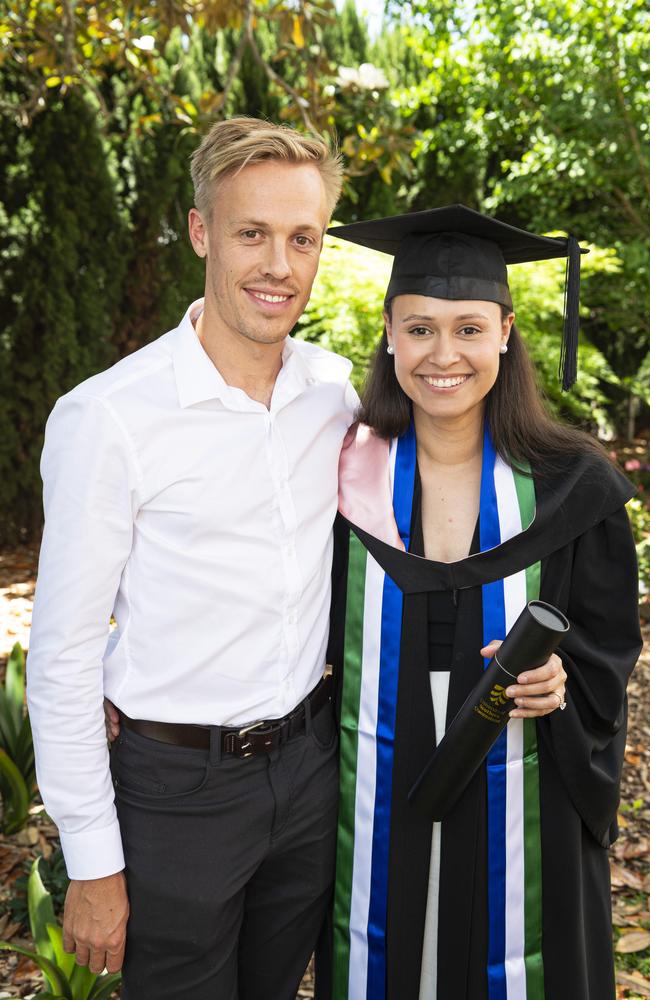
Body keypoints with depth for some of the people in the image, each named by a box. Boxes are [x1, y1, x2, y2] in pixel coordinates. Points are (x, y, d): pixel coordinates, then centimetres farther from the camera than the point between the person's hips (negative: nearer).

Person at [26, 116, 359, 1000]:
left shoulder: (337, 390, -2)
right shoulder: (107, 418, -19)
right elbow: (63, 657, -14)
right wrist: (92, 866, -10)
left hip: (311, 763, 5)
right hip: (179, 787, -4)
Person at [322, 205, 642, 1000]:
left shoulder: (568, 486, -9)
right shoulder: (345, 473, -8)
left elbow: (607, 647, -1)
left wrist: (558, 680, -20)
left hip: (519, 808, 0)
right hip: (376, 807, 1)